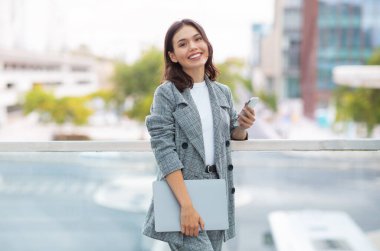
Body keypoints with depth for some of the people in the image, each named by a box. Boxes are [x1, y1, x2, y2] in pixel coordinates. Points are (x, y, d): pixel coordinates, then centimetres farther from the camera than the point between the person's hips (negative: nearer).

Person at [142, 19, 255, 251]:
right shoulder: (166, 93, -6)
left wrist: (242, 127, -3)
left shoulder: (223, 92, 8)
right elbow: (164, 151, -13)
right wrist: (187, 205, -20)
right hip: (181, 192, -5)